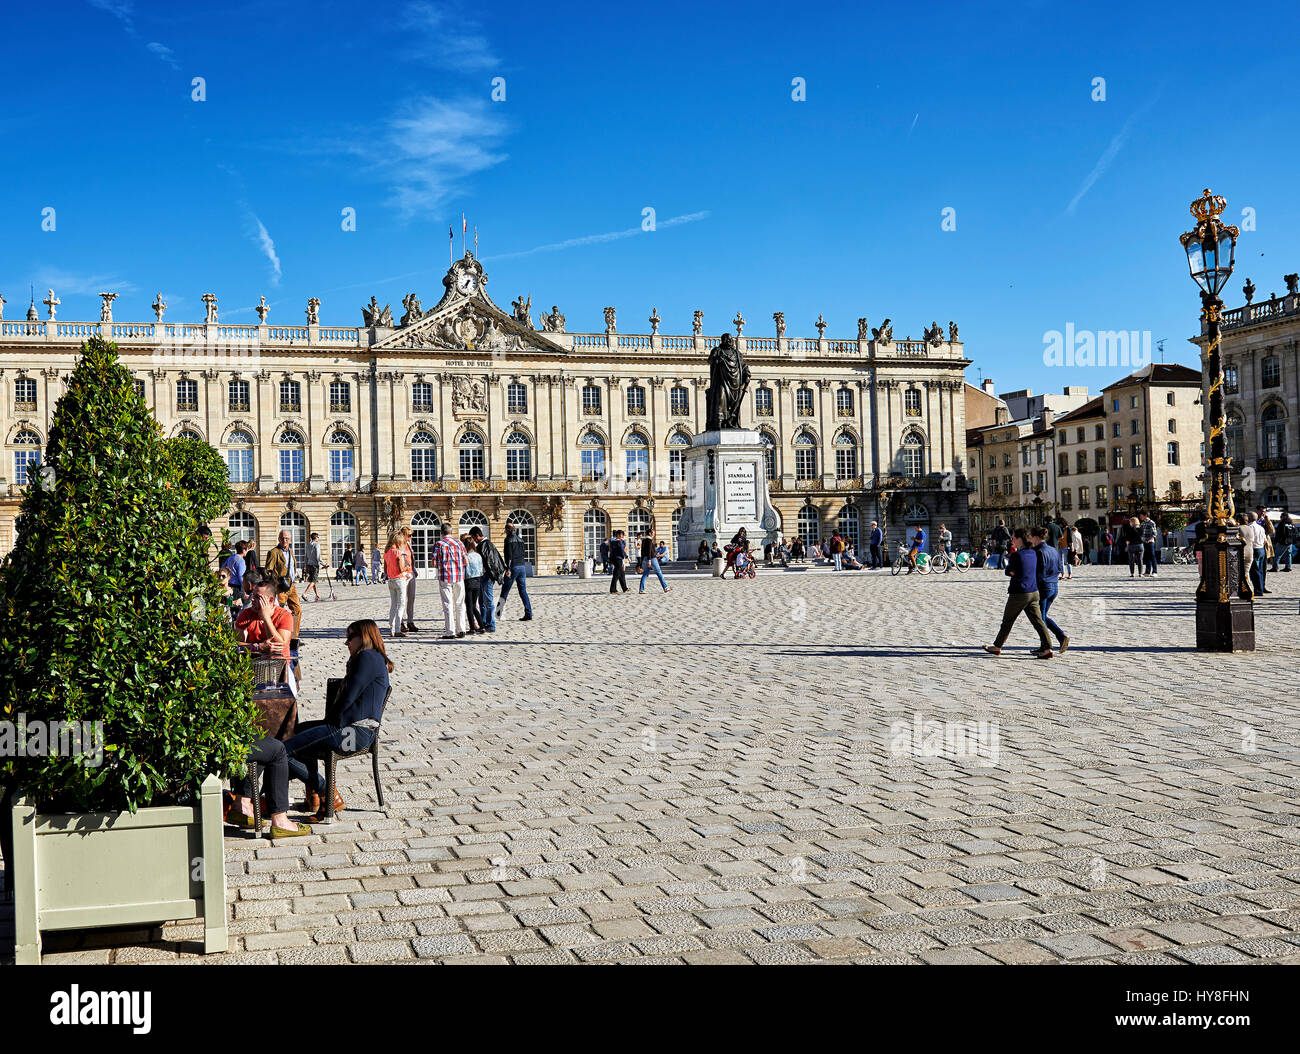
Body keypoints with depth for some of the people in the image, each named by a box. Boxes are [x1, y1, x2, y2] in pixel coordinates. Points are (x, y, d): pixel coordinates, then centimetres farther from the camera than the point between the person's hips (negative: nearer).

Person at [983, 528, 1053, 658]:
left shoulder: (1016, 555, -16)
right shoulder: (1033, 553, 6)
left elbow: (1009, 572, -7)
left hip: (1019, 594, -6)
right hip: (1033, 592, 6)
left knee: (1007, 621, 9)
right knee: (1037, 621, 4)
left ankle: (997, 647, 21)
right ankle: (1047, 648, -6)